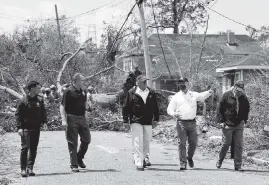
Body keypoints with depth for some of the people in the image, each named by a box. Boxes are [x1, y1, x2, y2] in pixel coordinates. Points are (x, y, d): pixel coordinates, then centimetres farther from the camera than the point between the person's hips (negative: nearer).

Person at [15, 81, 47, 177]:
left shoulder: (40, 100, 6)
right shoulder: (24, 101, -6)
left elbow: (43, 112, 16)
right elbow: (18, 114, -4)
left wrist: (44, 121, 0)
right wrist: (19, 127, -12)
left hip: (36, 128, 5)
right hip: (26, 128, -4)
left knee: (34, 149, 6)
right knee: (25, 148, -9)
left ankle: (30, 168, 15)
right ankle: (23, 169, -2)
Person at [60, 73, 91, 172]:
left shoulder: (83, 91, 12)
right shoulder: (68, 91, -8)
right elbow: (62, 106, -11)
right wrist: (63, 120, -19)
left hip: (82, 118, 6)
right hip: (71, 118, -6)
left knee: (86, 139, 5)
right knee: (72, 143, -1)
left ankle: (79, 158, 26)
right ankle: (74, 165, 5)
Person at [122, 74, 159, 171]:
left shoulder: (151, 93, 8)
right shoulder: (131, 93, -2)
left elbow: (155, 106, 15)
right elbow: (126, 106, 0)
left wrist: (156, 118, 11)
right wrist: (125, 119, -3)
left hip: (148, 121, 4)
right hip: (136, 121, -4)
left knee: (147, 141, 10)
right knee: (138, 142, -7)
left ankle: (145, 158, 32)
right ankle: (139, 163, -5)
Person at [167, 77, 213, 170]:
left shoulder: (194, 95, 12)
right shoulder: (176, 97, 7)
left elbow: (202, 96, 5)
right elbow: (169, 109, 6)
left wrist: (209, 92, -15)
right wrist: (174, 114, -15)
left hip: (192, 122, 2)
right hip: (181, 122, -2)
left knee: (193, 142, 5)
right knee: (182, 143, -3)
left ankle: (190, 157, 31)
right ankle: (183, 162, 4)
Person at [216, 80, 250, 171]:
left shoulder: (244, 98, 4)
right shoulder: (226, 95, -5)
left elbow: (247, 109, 19)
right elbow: (220, 109, 0)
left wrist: (244, 120, 7)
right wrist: (221, 121, -5)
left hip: (239, 125, 3)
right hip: (227, 125, -3)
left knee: (239, 145, 0)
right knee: (226, 144, 1)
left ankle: (238, 166, 6)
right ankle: (219, 161, 23)